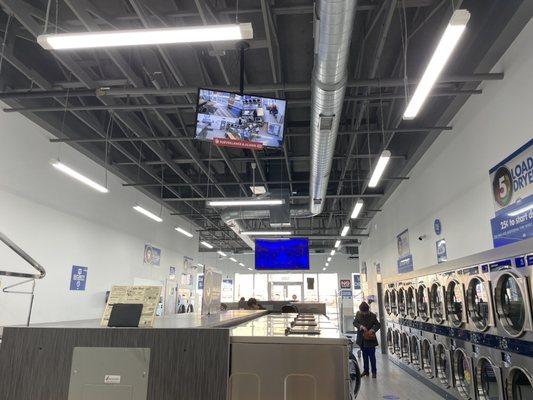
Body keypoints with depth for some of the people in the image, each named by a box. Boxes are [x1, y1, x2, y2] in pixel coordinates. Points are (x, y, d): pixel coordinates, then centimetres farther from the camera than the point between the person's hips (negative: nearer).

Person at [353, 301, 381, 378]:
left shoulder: (372, 316, -13)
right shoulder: (358, 314, -3)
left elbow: (378, 325, -7)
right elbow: (354, 322, -1)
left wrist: (373, 329, -25)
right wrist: (361, 326, -19)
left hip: (370, 339, -4)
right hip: (362, 339, 4)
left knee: (372, 356, 2)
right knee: (364, 355, 15)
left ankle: (374, 372, 14)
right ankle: (366, 370, 26)